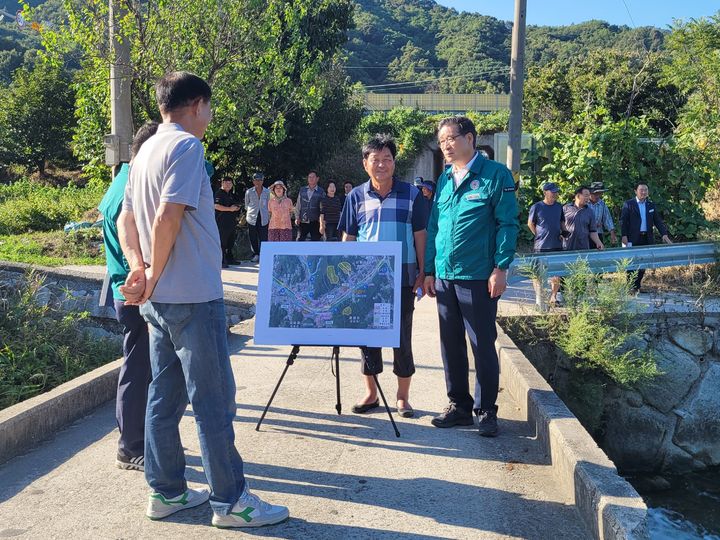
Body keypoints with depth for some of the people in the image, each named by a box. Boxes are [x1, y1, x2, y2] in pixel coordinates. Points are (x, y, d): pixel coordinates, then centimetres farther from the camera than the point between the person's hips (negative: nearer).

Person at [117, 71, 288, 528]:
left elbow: (126, 221, 16)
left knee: (165, 396, 13)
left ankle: (166, 491, 23)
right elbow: (168, 219, -22)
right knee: (214, 401, -2)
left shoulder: (147, 150, 16)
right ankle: (230, 500, 8)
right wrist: (153, 279, -12)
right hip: (192, 296, -9)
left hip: (160, 299, 9)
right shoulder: (186, 146, -12)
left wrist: (141, 267, 3)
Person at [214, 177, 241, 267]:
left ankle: (229, 259, 25)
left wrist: (236, 208, 11)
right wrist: (230, 209, -20)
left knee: (230, 241, 15)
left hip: (231, 221, 9)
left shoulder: (232, 195, 21)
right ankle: (221, 261, -8)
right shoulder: (219, 193, -6)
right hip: (222, 222, -9)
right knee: (222, 242, -9)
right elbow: (216, 206, -18)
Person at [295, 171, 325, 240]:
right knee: (299, 240, -1)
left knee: (315, 241, 2)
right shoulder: (302, 190, 11)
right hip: (303, 222, 2)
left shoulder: (321, 192, 5)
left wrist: (321, 219, -7)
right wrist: (297, 217, 4)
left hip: (315, 222, -2)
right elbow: (298, 205, 14)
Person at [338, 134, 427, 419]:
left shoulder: (412, 194, 1)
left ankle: (403, 396, 19)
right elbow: (348, 238, 8)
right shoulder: (356, 196, 4)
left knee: (402, 338, 5)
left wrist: (423, 273, -1)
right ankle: (370, 393, 24)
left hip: (402, 279, -1)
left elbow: (420, 235, 3)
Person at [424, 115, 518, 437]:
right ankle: (459, 405, 25)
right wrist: (429, 270, 12)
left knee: (483, 346, 2)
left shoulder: (495, 175, -4)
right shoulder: (444, 179, 14)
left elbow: (507, 223, -8)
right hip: (445, 277, 6)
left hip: (479, 277, -6)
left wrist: (501, 268, -15)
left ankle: (486, 411, 15)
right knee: (451, 345, 12)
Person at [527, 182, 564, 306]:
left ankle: (553, 296, 17)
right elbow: (530, 224, 4)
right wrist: (539, 235, 0)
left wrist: (561, 233, 7)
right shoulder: (536, 207, -6)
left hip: (557, 245, 4)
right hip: (540, 246, -4)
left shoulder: (559, 207, 8)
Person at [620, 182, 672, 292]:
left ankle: (637, 286, 14)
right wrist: (624, 235, -14)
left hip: (647, 239, 4)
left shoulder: (651, 205, 12)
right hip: (633, 239, -4)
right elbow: (623, 220, -4)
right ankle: (630, 287, 5)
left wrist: (664, 234, -2)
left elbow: (658, 221, 10)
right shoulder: (628, 204, 0)